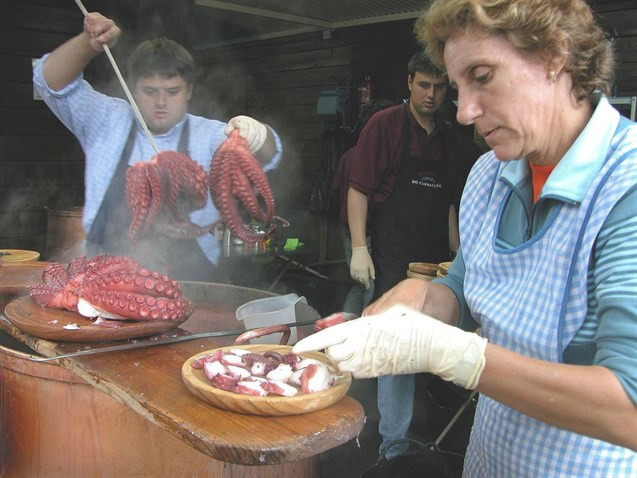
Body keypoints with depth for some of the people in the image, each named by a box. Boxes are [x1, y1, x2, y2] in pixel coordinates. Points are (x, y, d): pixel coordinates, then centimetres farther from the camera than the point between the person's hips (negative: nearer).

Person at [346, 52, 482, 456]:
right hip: (393, 256, -5)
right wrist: (359, 248, -13)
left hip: (437, 258, 6)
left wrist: (457, 254, 13)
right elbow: (359, 190, -6)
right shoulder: (385, 125, -3)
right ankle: (395, 439, 10)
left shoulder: (453, 140, 12)